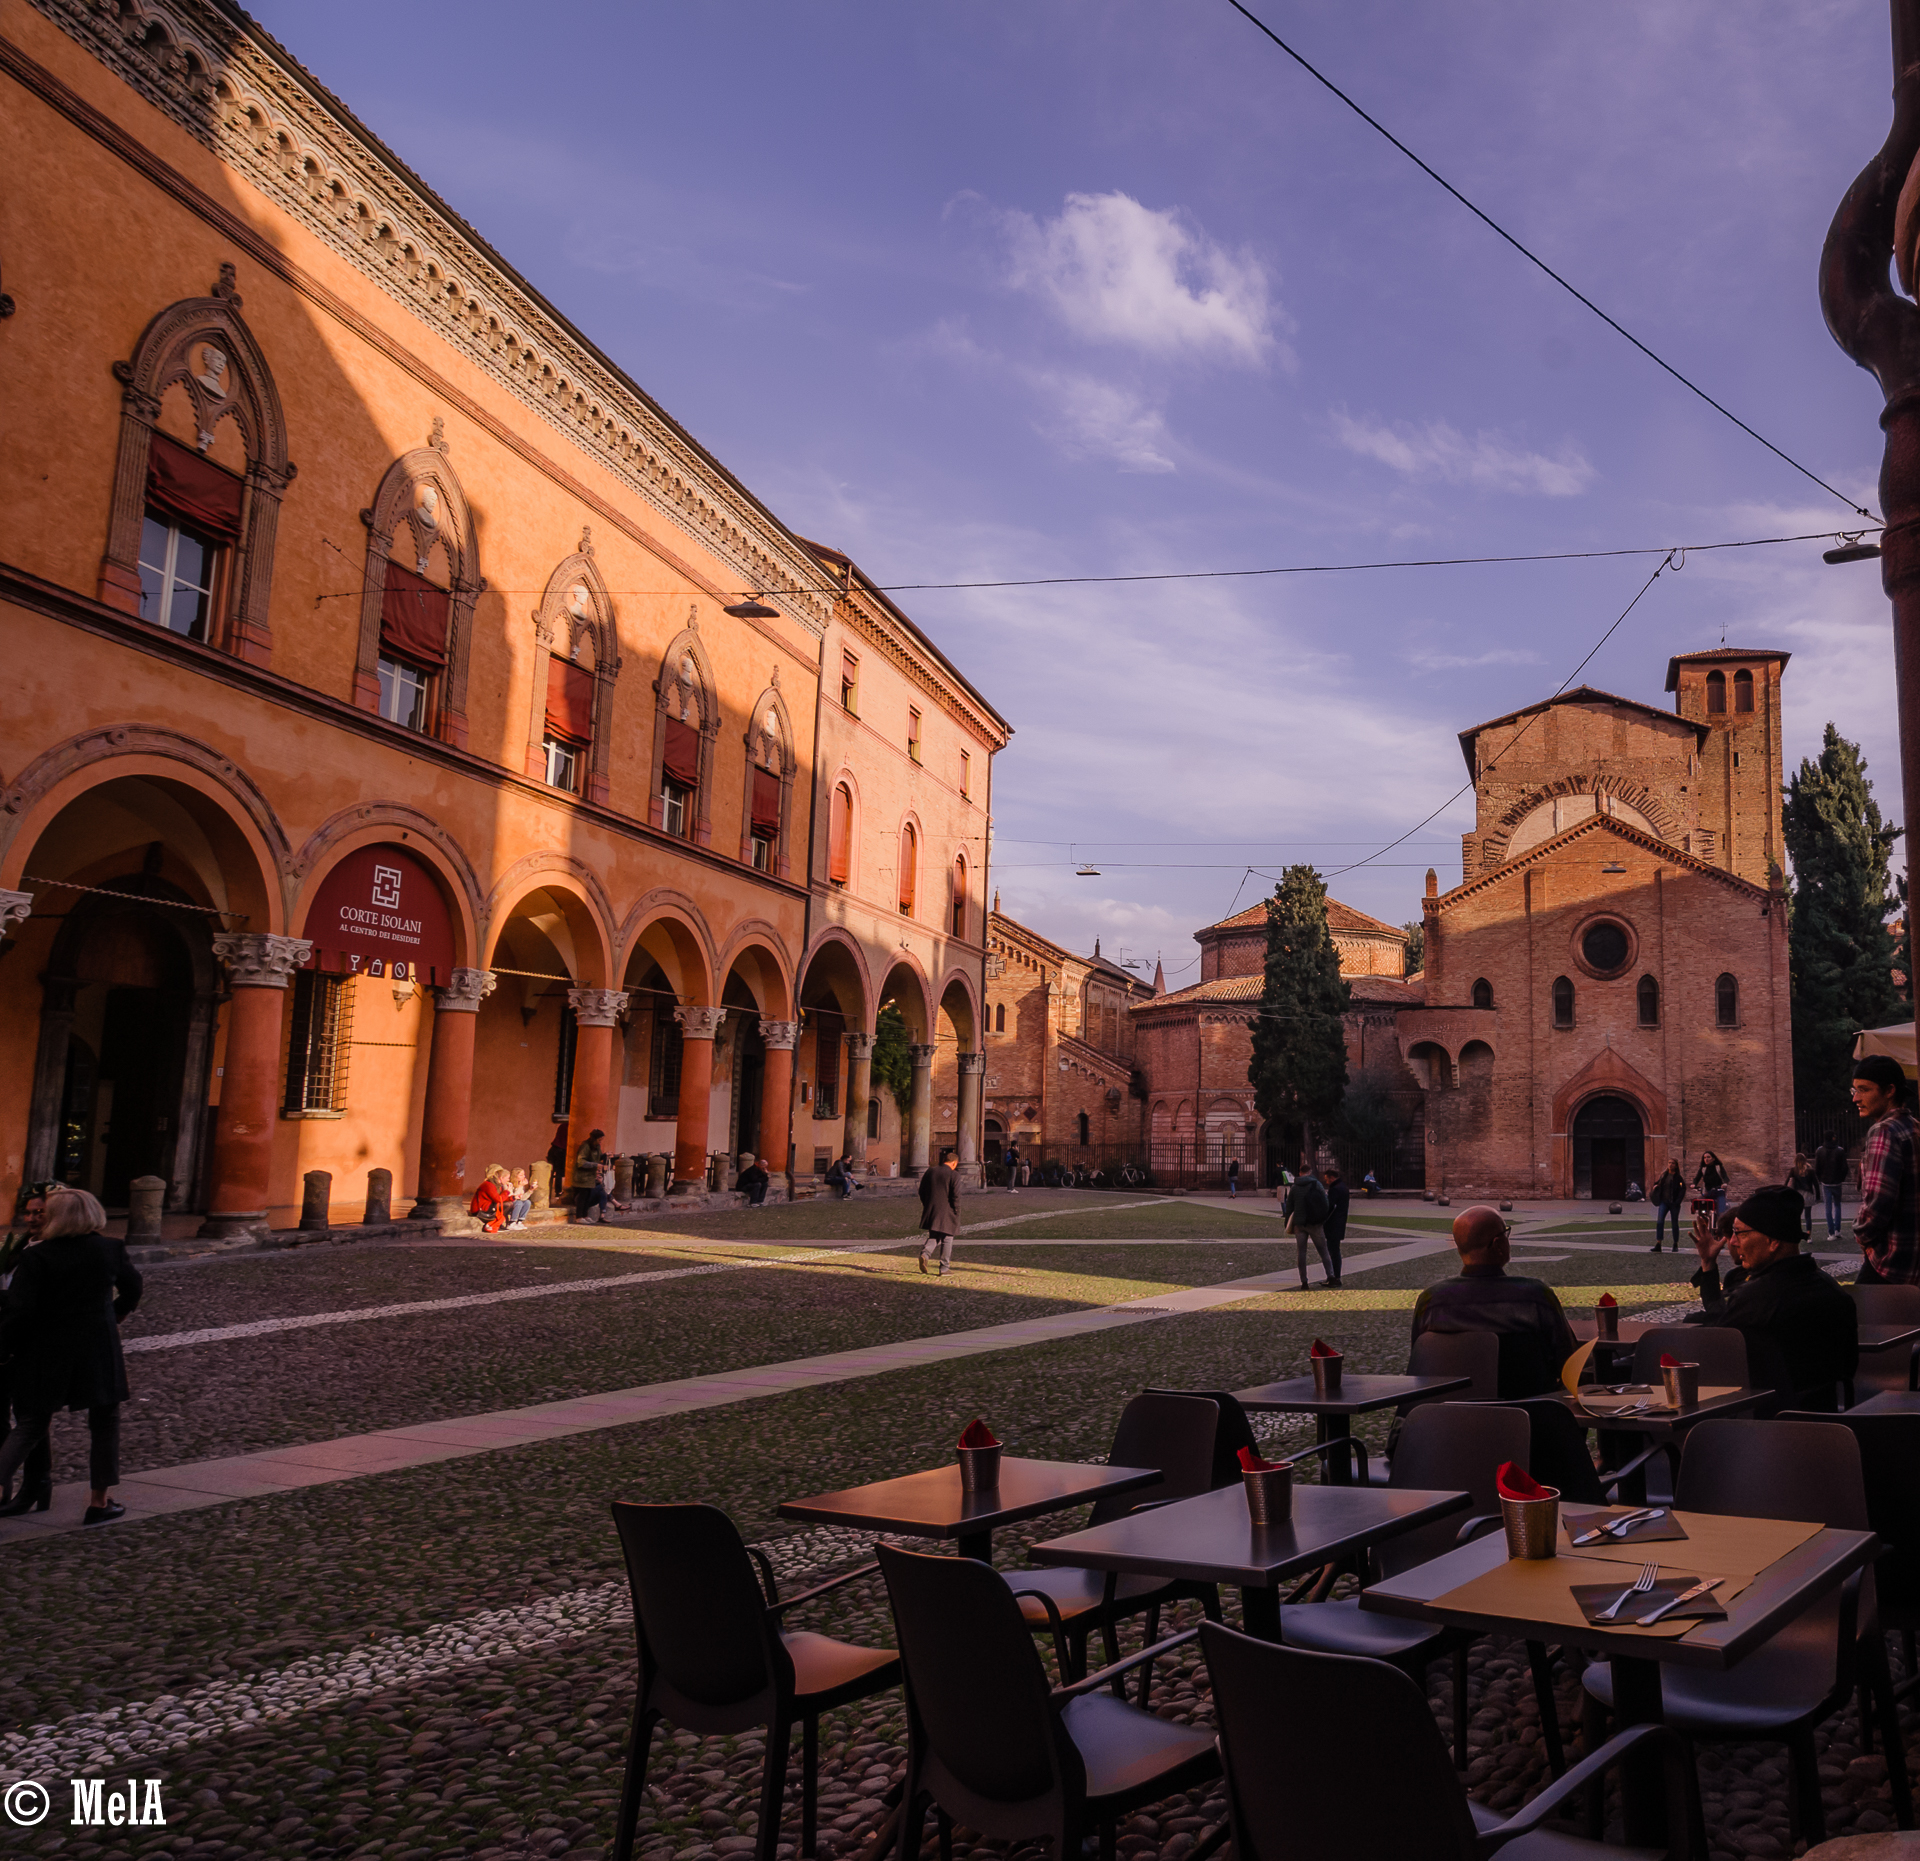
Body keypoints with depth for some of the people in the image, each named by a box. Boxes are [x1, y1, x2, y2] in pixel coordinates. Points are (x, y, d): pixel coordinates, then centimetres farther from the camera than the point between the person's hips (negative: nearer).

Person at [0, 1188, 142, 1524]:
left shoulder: (35, 1257, -11)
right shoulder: (110, 1250, -2)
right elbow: (132, 1286, 14)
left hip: (45, 1355, 0)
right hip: (98, 1352, 0)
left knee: (30, 1426, 15)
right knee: (104, 1422, 12)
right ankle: (99, 1502, 15)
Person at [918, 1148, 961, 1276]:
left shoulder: (930, 1172, 6)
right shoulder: (953, 1176, -10)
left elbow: (922, 1191, 10)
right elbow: (955, 1197, -14)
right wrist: (956, 1212, -2)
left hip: (931, 1211, 4)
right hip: (947, 1213, -4)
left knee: (933, 1237, 17)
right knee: (946, 1240, 7)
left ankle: (925, 1254, -12)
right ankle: (943, 1269, 8)